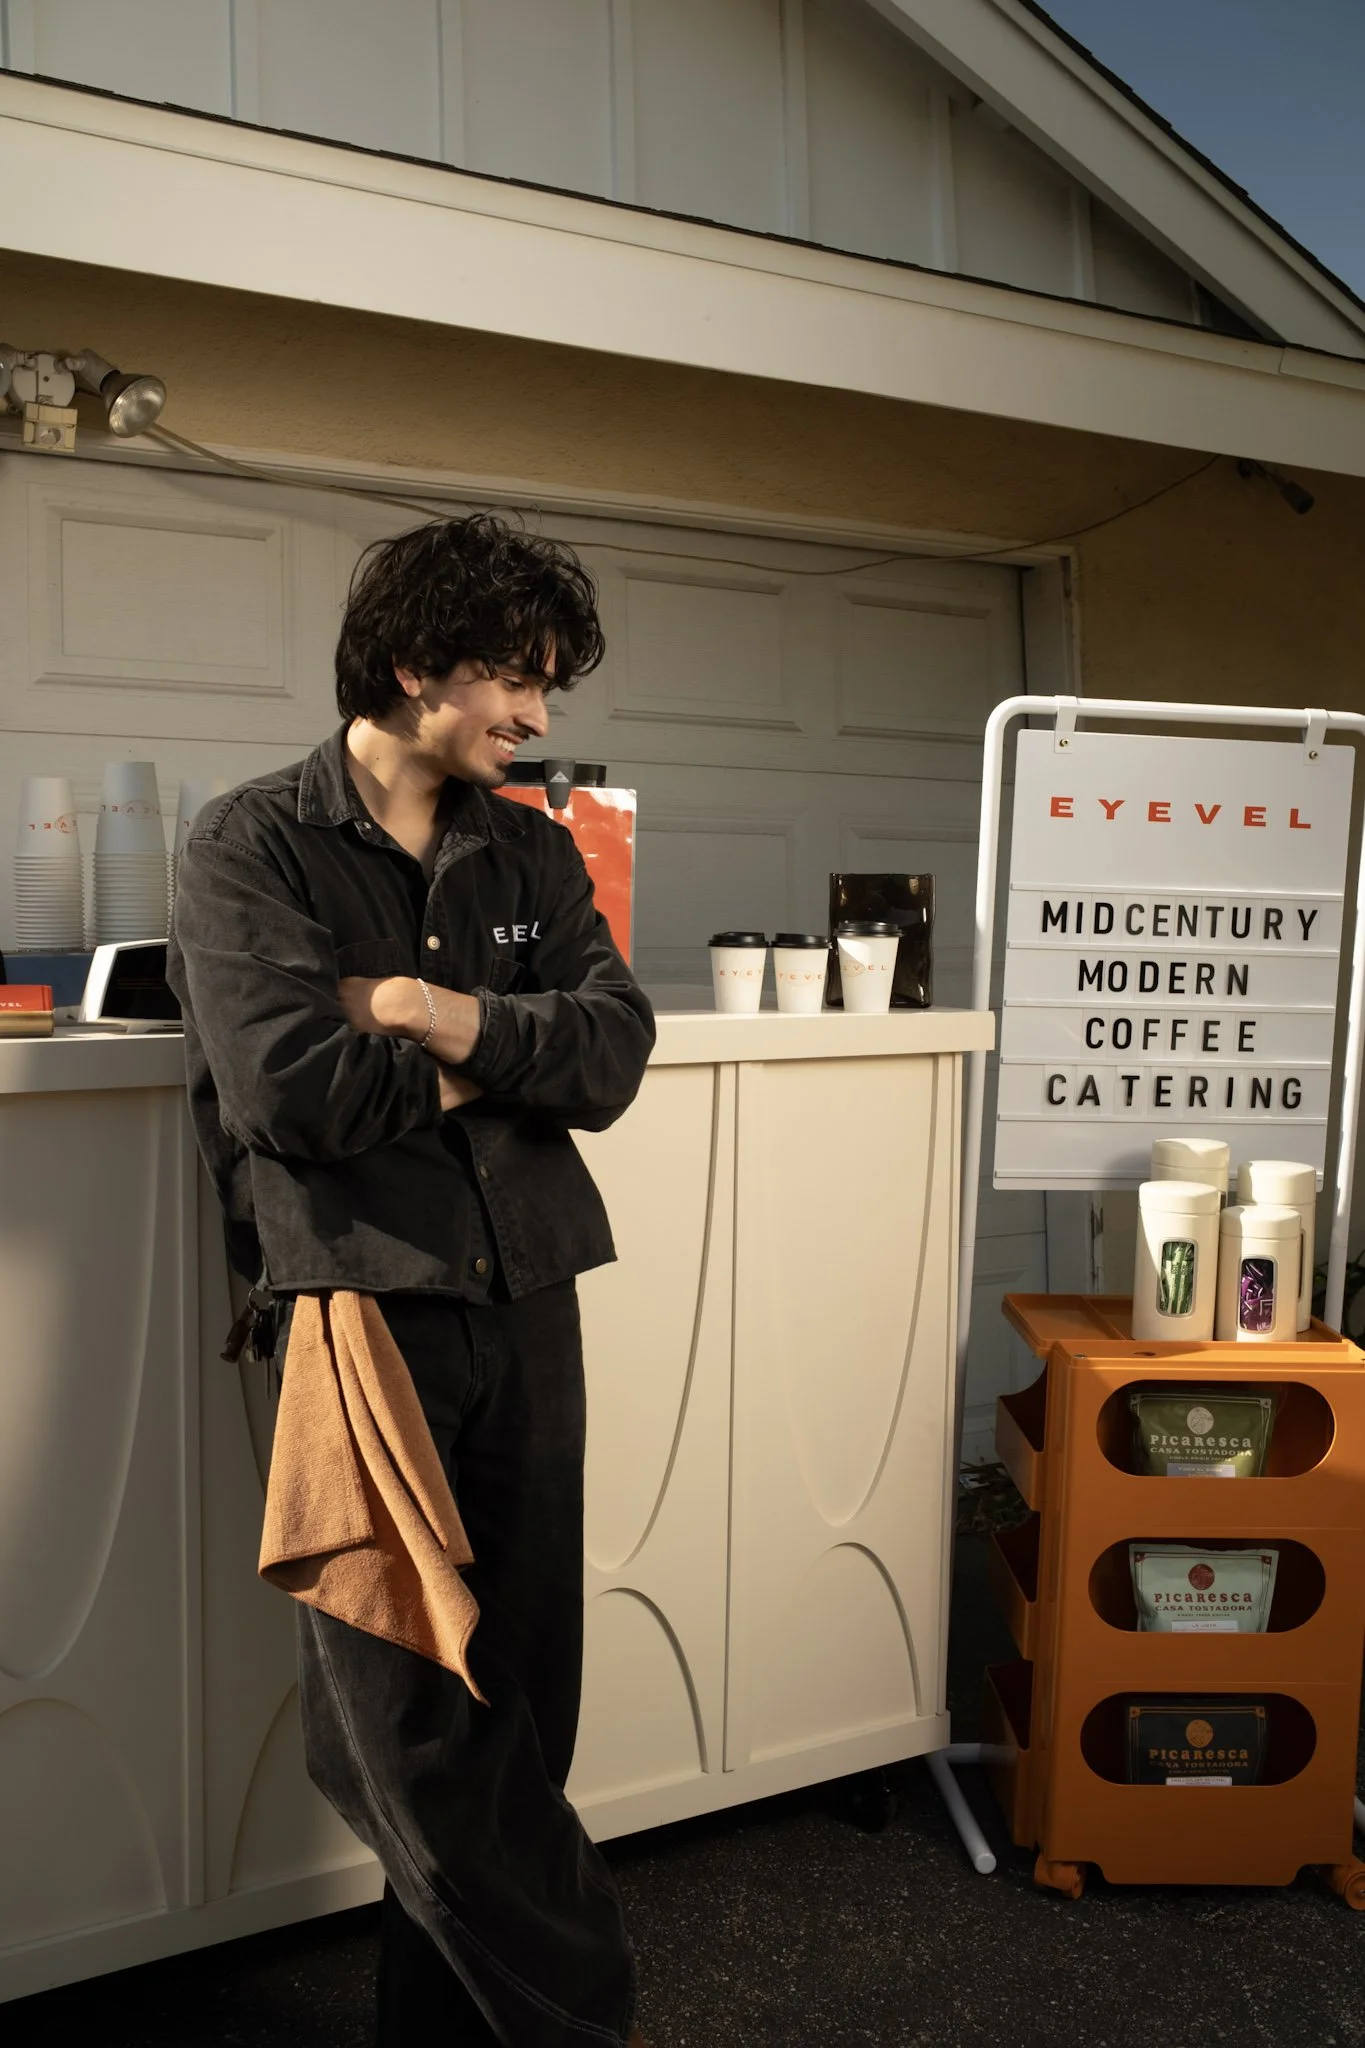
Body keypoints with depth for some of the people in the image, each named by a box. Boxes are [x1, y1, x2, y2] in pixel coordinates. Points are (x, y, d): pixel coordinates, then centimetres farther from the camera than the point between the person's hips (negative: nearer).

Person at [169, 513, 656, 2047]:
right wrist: (487, 1073, -4)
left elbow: (613, 1054, 0)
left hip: (524, 1304, 5)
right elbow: (285, 1083, -14)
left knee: (515, 1696, 9)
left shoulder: (534, 855, 13)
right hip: (358, 1302, -4)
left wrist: (444, 1016, -11)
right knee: (397, 1713, 0)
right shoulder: (250, 847, 0)